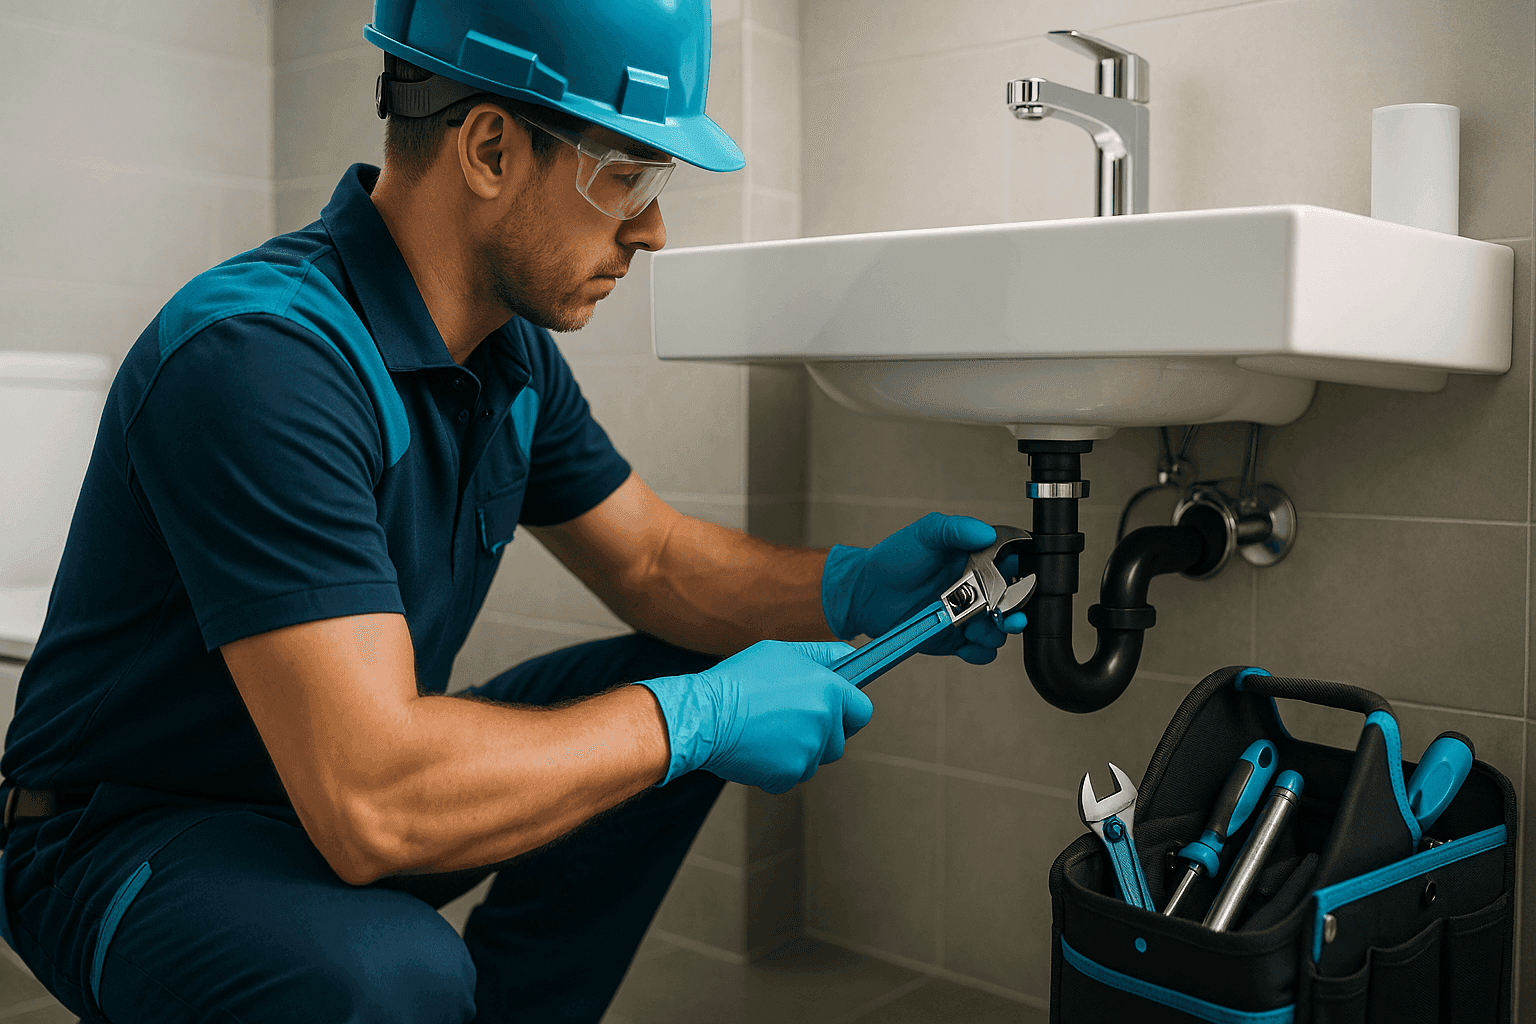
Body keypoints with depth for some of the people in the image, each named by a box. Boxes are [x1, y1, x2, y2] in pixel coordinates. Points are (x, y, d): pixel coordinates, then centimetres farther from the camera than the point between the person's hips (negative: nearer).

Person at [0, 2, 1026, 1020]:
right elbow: (371, 804, -37)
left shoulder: (511, 350, -2)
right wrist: (695, 717, -27)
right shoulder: (259, 353, -30)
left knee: (686, 681, -1)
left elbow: (655, 562, 7)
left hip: (353, 778, 8)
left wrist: (854, 587, -11)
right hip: (127, 835, -8)